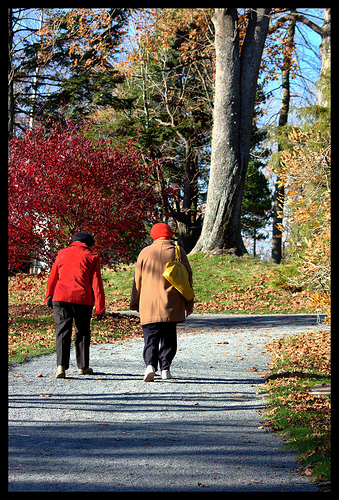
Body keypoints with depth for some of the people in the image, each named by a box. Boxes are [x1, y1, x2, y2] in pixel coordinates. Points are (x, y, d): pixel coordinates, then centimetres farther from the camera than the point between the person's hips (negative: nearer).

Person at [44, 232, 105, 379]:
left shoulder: (62, 253, 11)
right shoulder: (91, 256, 5)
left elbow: (52, 278, 15)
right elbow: (96, 283, 0)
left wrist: (48, 297, 26)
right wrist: (100, 307, 2)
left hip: (61, 298, 1)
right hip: (83, 300, -1)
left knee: (62, 331, -1)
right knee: (82, 333, 13)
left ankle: (61, 366, -17)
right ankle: (83, 366, 21)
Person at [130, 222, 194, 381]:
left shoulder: (145, 252, 3)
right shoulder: (178, 252, 3)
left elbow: (137, 280, 7)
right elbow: (187, 277, 4)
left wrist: (134, 303, 16)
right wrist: (189, 303, 11)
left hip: (148, 304, 0)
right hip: (171, 306, 1)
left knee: (151, 338, -1)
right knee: (168, 338, 13)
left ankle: (150, 364, -22)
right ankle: (165, 368, 12)